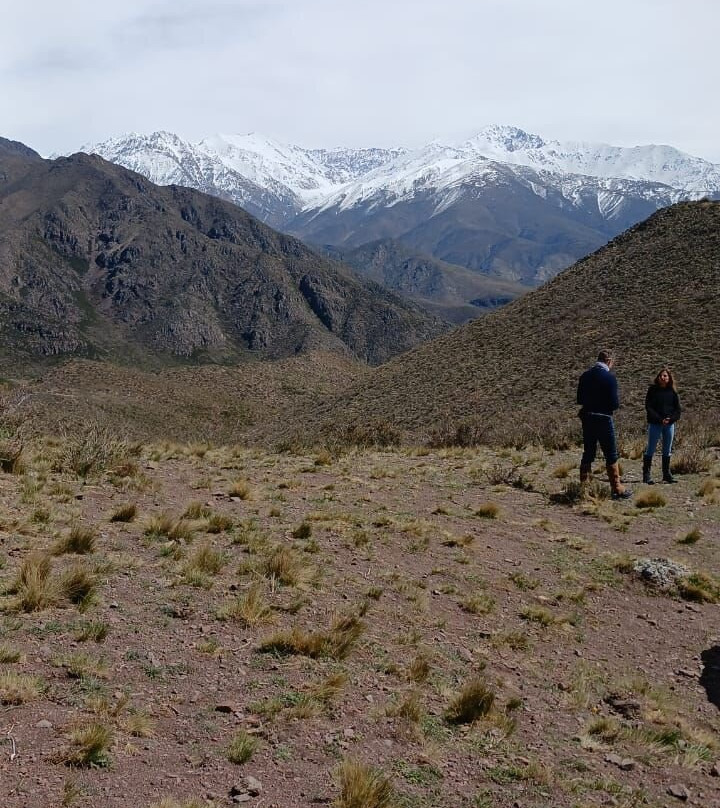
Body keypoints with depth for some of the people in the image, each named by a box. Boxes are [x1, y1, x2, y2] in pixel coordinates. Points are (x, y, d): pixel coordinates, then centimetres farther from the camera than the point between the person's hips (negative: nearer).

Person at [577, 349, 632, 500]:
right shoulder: (609, 377, -12)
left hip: (587, 418, 5)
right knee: (611, 455, 2)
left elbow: (579, 400, 10)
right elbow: (615, 404, -13)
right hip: (604, 418, -5)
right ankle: (617, 489, 4)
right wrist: (617, 398, 8)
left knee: (588, 454, 12)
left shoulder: (585, 376, 5)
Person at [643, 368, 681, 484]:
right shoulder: (653, 389, -2)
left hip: (669, 424, 3)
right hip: (655, 424, -3)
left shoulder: (672, 391, 6)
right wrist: (660, 419, -15)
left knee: (667, 450, 9)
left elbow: (677, 408, 8)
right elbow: (648, 407, -7)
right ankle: (646, 475, 0)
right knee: (650, 449, -2)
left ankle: (666, 474, 16)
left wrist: (671, 418, -11)